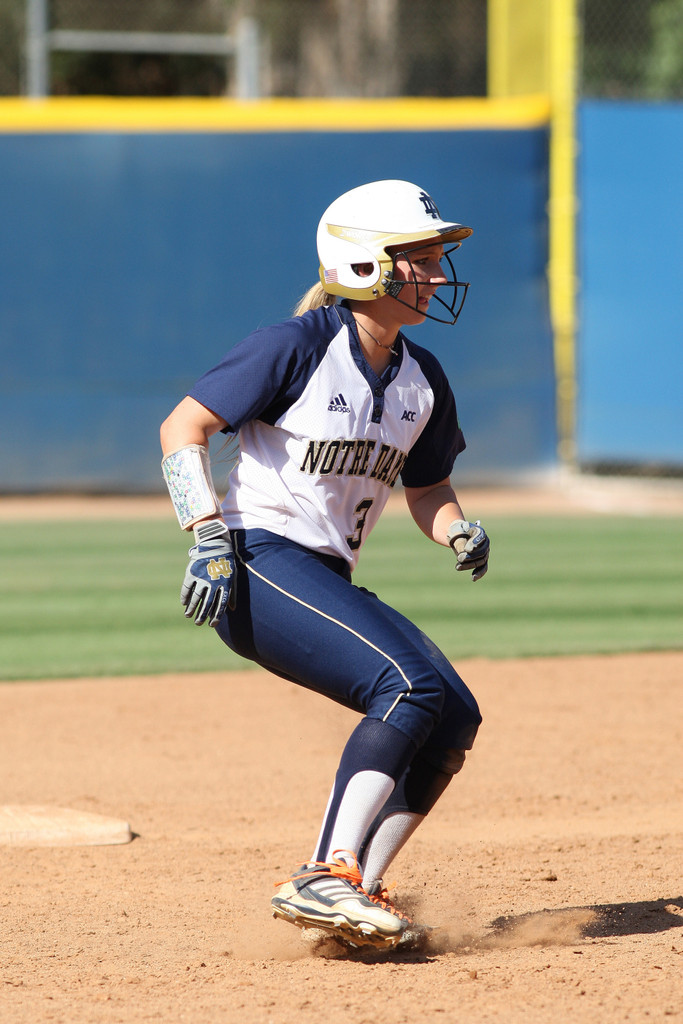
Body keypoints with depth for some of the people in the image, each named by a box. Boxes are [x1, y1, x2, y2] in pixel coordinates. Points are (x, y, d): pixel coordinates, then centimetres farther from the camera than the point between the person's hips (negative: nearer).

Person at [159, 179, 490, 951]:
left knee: (454, 717, -6)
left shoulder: (421, 380, 11)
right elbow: (182, 429, -10)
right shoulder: (298, 348, -10)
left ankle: (355, 895, -6)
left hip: (328, 584, 8)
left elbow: (425, 488, 22)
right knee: (410, 686, -26)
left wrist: (459, 533, -1)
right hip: (259, 568, -8)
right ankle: (325, 879, -29)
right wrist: (207, 535, -21)